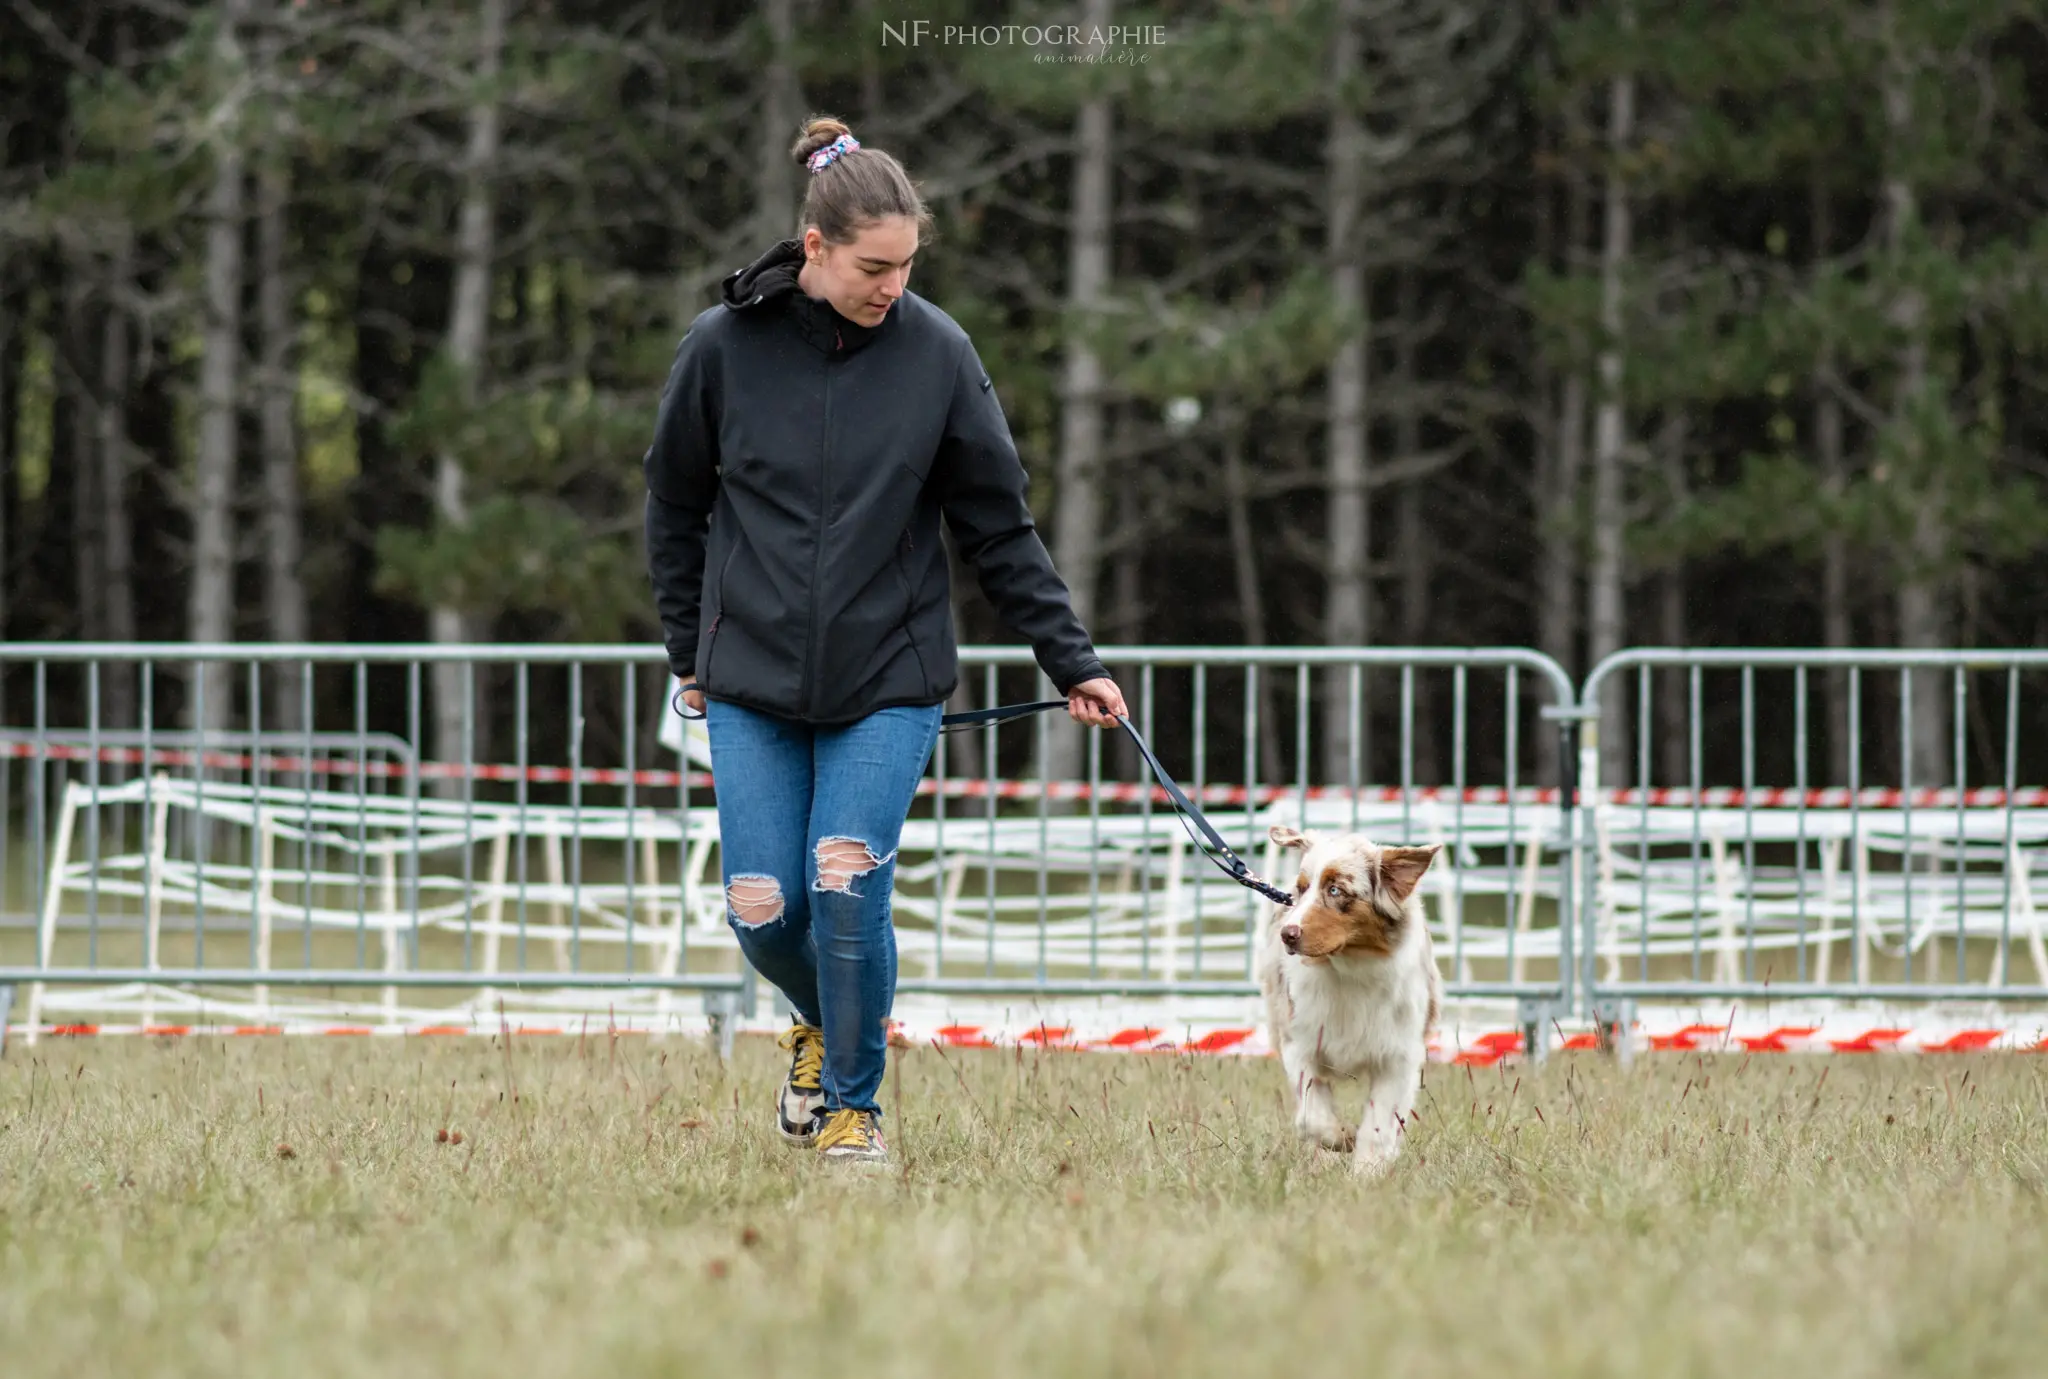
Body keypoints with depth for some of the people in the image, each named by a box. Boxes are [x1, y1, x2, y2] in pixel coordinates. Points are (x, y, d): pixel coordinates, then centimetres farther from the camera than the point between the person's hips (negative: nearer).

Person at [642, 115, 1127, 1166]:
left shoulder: (937, 353, -5)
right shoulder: (724, 347, -5)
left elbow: (1000, 529, 1)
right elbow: (675, 505, 9)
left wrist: (1073, 664, -1)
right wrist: (688, 650, 11)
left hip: (889, 681, -1)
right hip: (753, 683, 1)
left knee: (847, 889, -14)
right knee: (762, 911, -3)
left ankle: (853, 1102, 7)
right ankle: (820, 1027, 31)